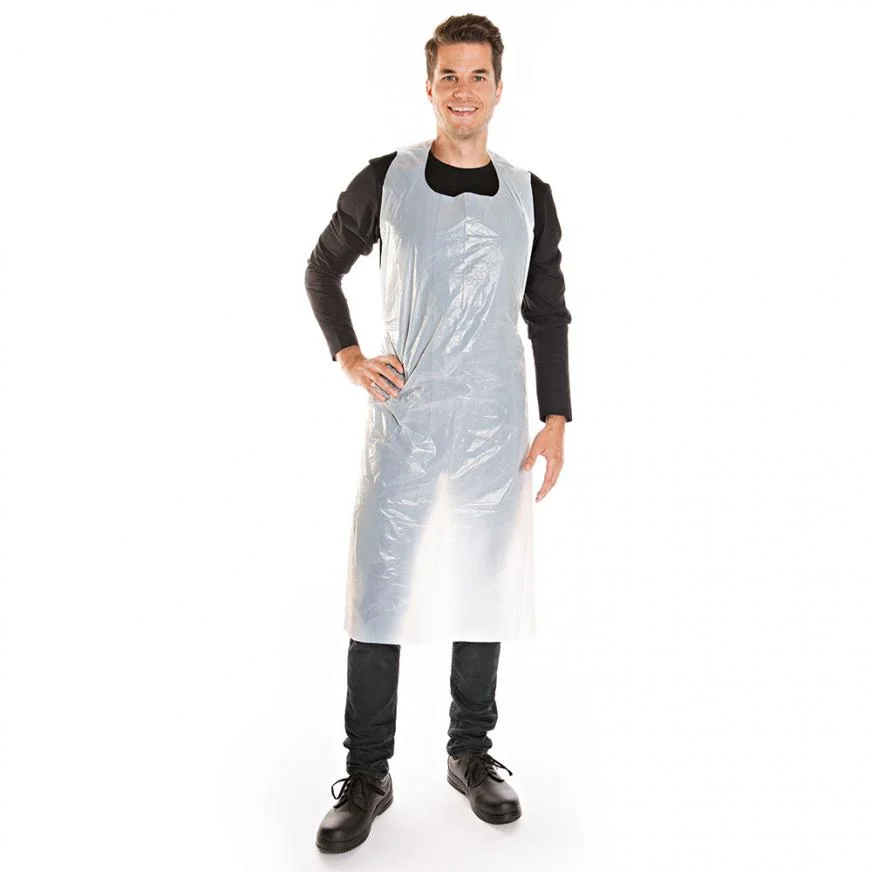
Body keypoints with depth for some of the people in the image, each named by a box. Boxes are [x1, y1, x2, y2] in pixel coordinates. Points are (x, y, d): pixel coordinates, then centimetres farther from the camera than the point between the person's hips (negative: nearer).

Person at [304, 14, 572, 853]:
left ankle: (471, 754, 26)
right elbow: (322, 268, 14)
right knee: (378, 592, -1)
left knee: (483, 588, 8)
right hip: (403, 421, -1)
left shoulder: (529, 196, 7)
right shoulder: (385, 179, 2)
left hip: (495, 430, 2)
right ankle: (366, 778, 13)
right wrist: (348, 356, 0)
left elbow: (548, 314, 10)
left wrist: (555, 419, 2)